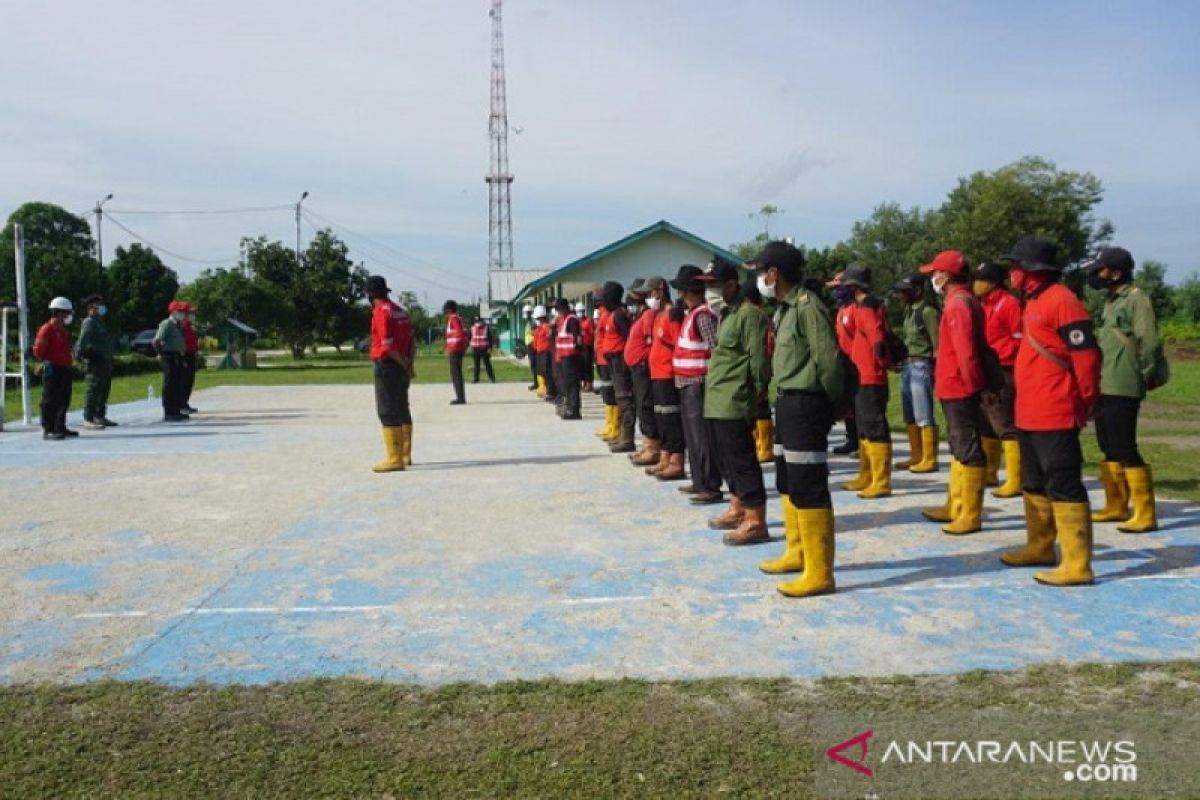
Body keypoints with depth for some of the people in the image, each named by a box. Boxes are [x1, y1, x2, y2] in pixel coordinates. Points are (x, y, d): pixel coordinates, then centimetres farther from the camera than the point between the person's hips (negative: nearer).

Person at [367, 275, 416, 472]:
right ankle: (405, 454, 25)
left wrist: (405, 365, -8)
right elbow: (413, 340, 11)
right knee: (402, 410, 16)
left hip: (387, 366, -9)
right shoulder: (401, 310, 12)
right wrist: (410, 364, 6)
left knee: (387, 412, -6)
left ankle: (395, 459, -7)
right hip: (402, 368, 9)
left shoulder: (381, 312, -14)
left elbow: (388, 346, -19)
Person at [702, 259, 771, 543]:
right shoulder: (725, 314, 18)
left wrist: (758, 391, -12)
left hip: (734, 402, -10)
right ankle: (738, 509, 32)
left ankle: (755, 521, -1)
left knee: (741, 460, -7)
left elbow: (758, 359, -17)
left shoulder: (748, 314, -13)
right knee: (725, 458, 18)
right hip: (717, 402, 10)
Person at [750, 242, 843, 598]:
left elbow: (828, 361, -19)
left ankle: (819, 573, 2)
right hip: (788, 402, 10)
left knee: (808, 488, -6)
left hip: (805, 405, -10)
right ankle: (797, 552, 35)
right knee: (788, 483, 20)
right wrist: (786, 400, 7)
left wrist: (830, 402, -6)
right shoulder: (786, 308, 12)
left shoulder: (807, 306, -17)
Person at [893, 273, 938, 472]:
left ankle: (929, 460, 2)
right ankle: (916, 456, 25)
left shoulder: (928, 310, -12)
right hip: (907, 365, 9)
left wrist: (935, 370, -14)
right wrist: (903, 361, 12)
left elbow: (937, 344, -13)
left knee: (924, 416, -5)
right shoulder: (909, 309, 13)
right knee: (910, 415, 15)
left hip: (921, 366, -9)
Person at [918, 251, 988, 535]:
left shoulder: (958, 303, -16)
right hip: (956, 387, 11)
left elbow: (966, 350, -22)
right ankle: (955, 506, 27)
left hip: (959, 389, -11)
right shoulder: (961, 301, 16)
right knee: (959, 448, 16)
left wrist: (973, 384, -19)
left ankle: (970, 515, 0)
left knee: (968, 450, -5)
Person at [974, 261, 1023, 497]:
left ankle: (1015, 481, -6)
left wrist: (998, 356, -16)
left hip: (1002, 373, -9)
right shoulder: (982, 305, 15)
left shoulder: (1010, 304, -10)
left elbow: (1020, 340, -13)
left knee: (1005, 426, -9)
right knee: (985, 424, 16)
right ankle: (988, 474, 28)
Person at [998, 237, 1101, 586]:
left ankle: (1077, 565, -1)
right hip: (1029, 414, 10)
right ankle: (1040, 547, 32)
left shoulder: (1062, 301, -15)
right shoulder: (1034, 302, 16)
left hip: (1054, 416, -10)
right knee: (1035, 484, 19)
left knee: (1064, 487, -6)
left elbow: (1087, 356, -18)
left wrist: (1085, 402, -11)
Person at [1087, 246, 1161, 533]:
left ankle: (1145, 515, 0)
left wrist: (1143, 379, -9)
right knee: (1109, 449, 14)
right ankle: (1116, 507, 25)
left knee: (1125, 449, -7)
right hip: (1105, 388, 9)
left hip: (1123, 390, -9)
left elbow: (1149, 343, -17)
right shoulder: (1111, 301, 16)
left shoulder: (1136, 298, -11)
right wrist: (1098, 380, 15)